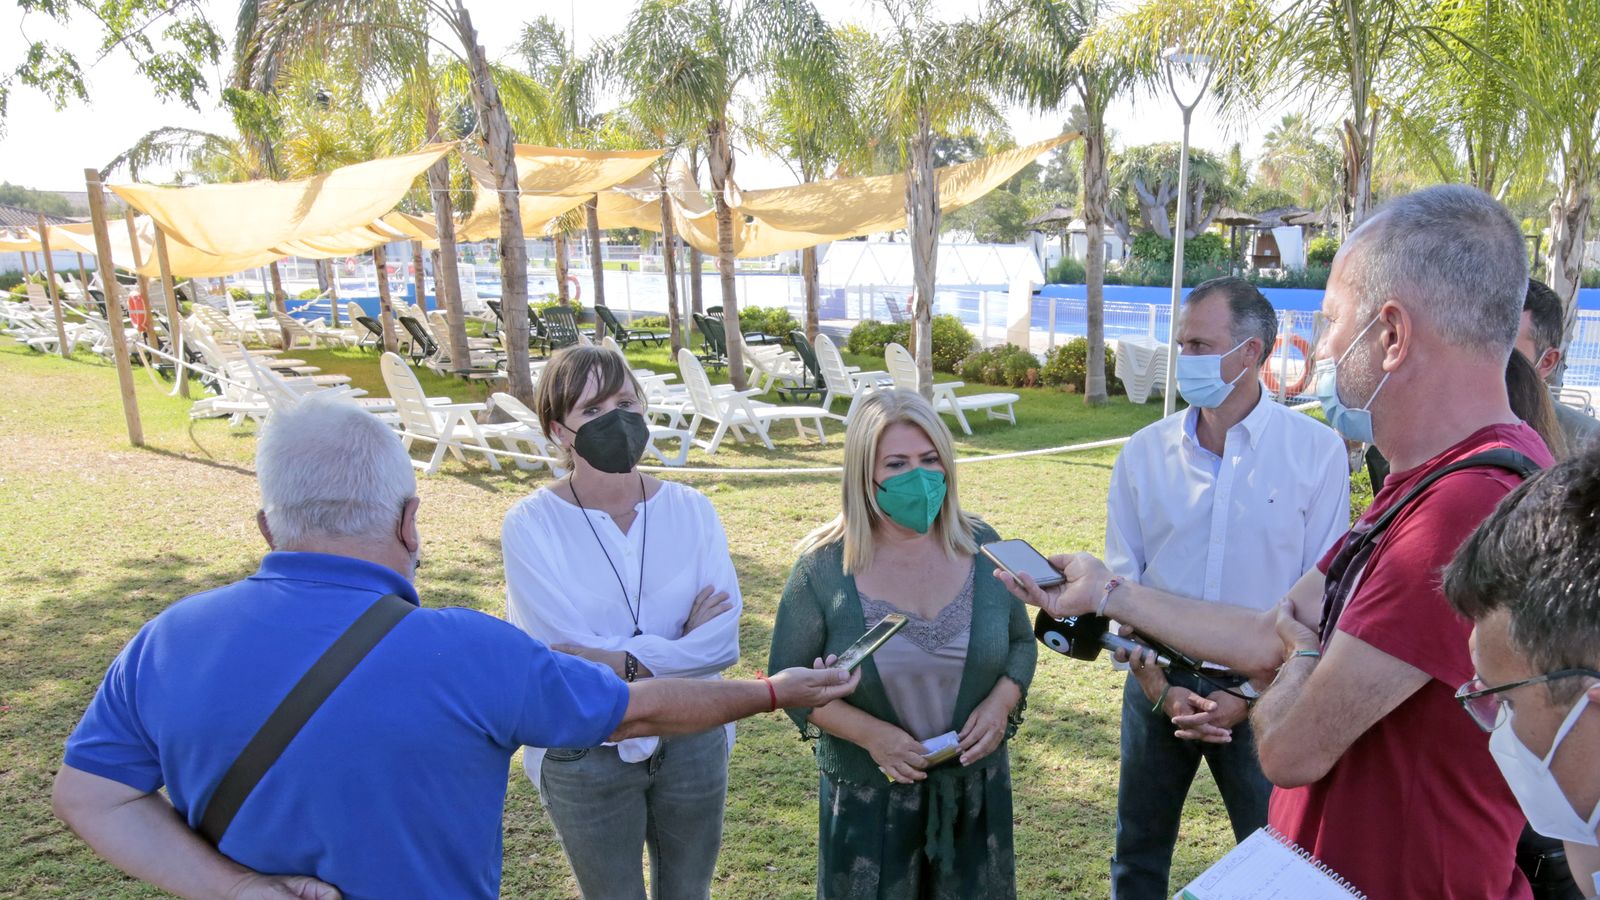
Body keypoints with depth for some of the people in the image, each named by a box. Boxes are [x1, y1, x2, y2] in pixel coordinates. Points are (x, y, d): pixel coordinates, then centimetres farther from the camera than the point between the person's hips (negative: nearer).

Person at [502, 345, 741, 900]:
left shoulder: (690, 509, -7)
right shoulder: (531, 525, -14)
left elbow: (723, 640, -12)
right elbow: (558, 658, -20)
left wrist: (622, 659, -21)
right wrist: (681, 641, -14)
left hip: (692, 741, 3)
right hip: (585, 756, -3)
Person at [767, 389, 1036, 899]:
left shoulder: (983, 549, -5)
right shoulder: (824, 566, -13)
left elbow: (1021, 643, 7)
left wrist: (1001, 703, -12)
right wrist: (869, 733, -19)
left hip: (975, 791, 3)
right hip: (867, 798, -2)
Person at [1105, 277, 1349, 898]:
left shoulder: (1317, 450, -8)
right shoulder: (1145, 452, -3)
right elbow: (1121, 584, 0)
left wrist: (1249, 695, -11)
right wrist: (1159, 689, -7)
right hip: (1159, 680, 2)